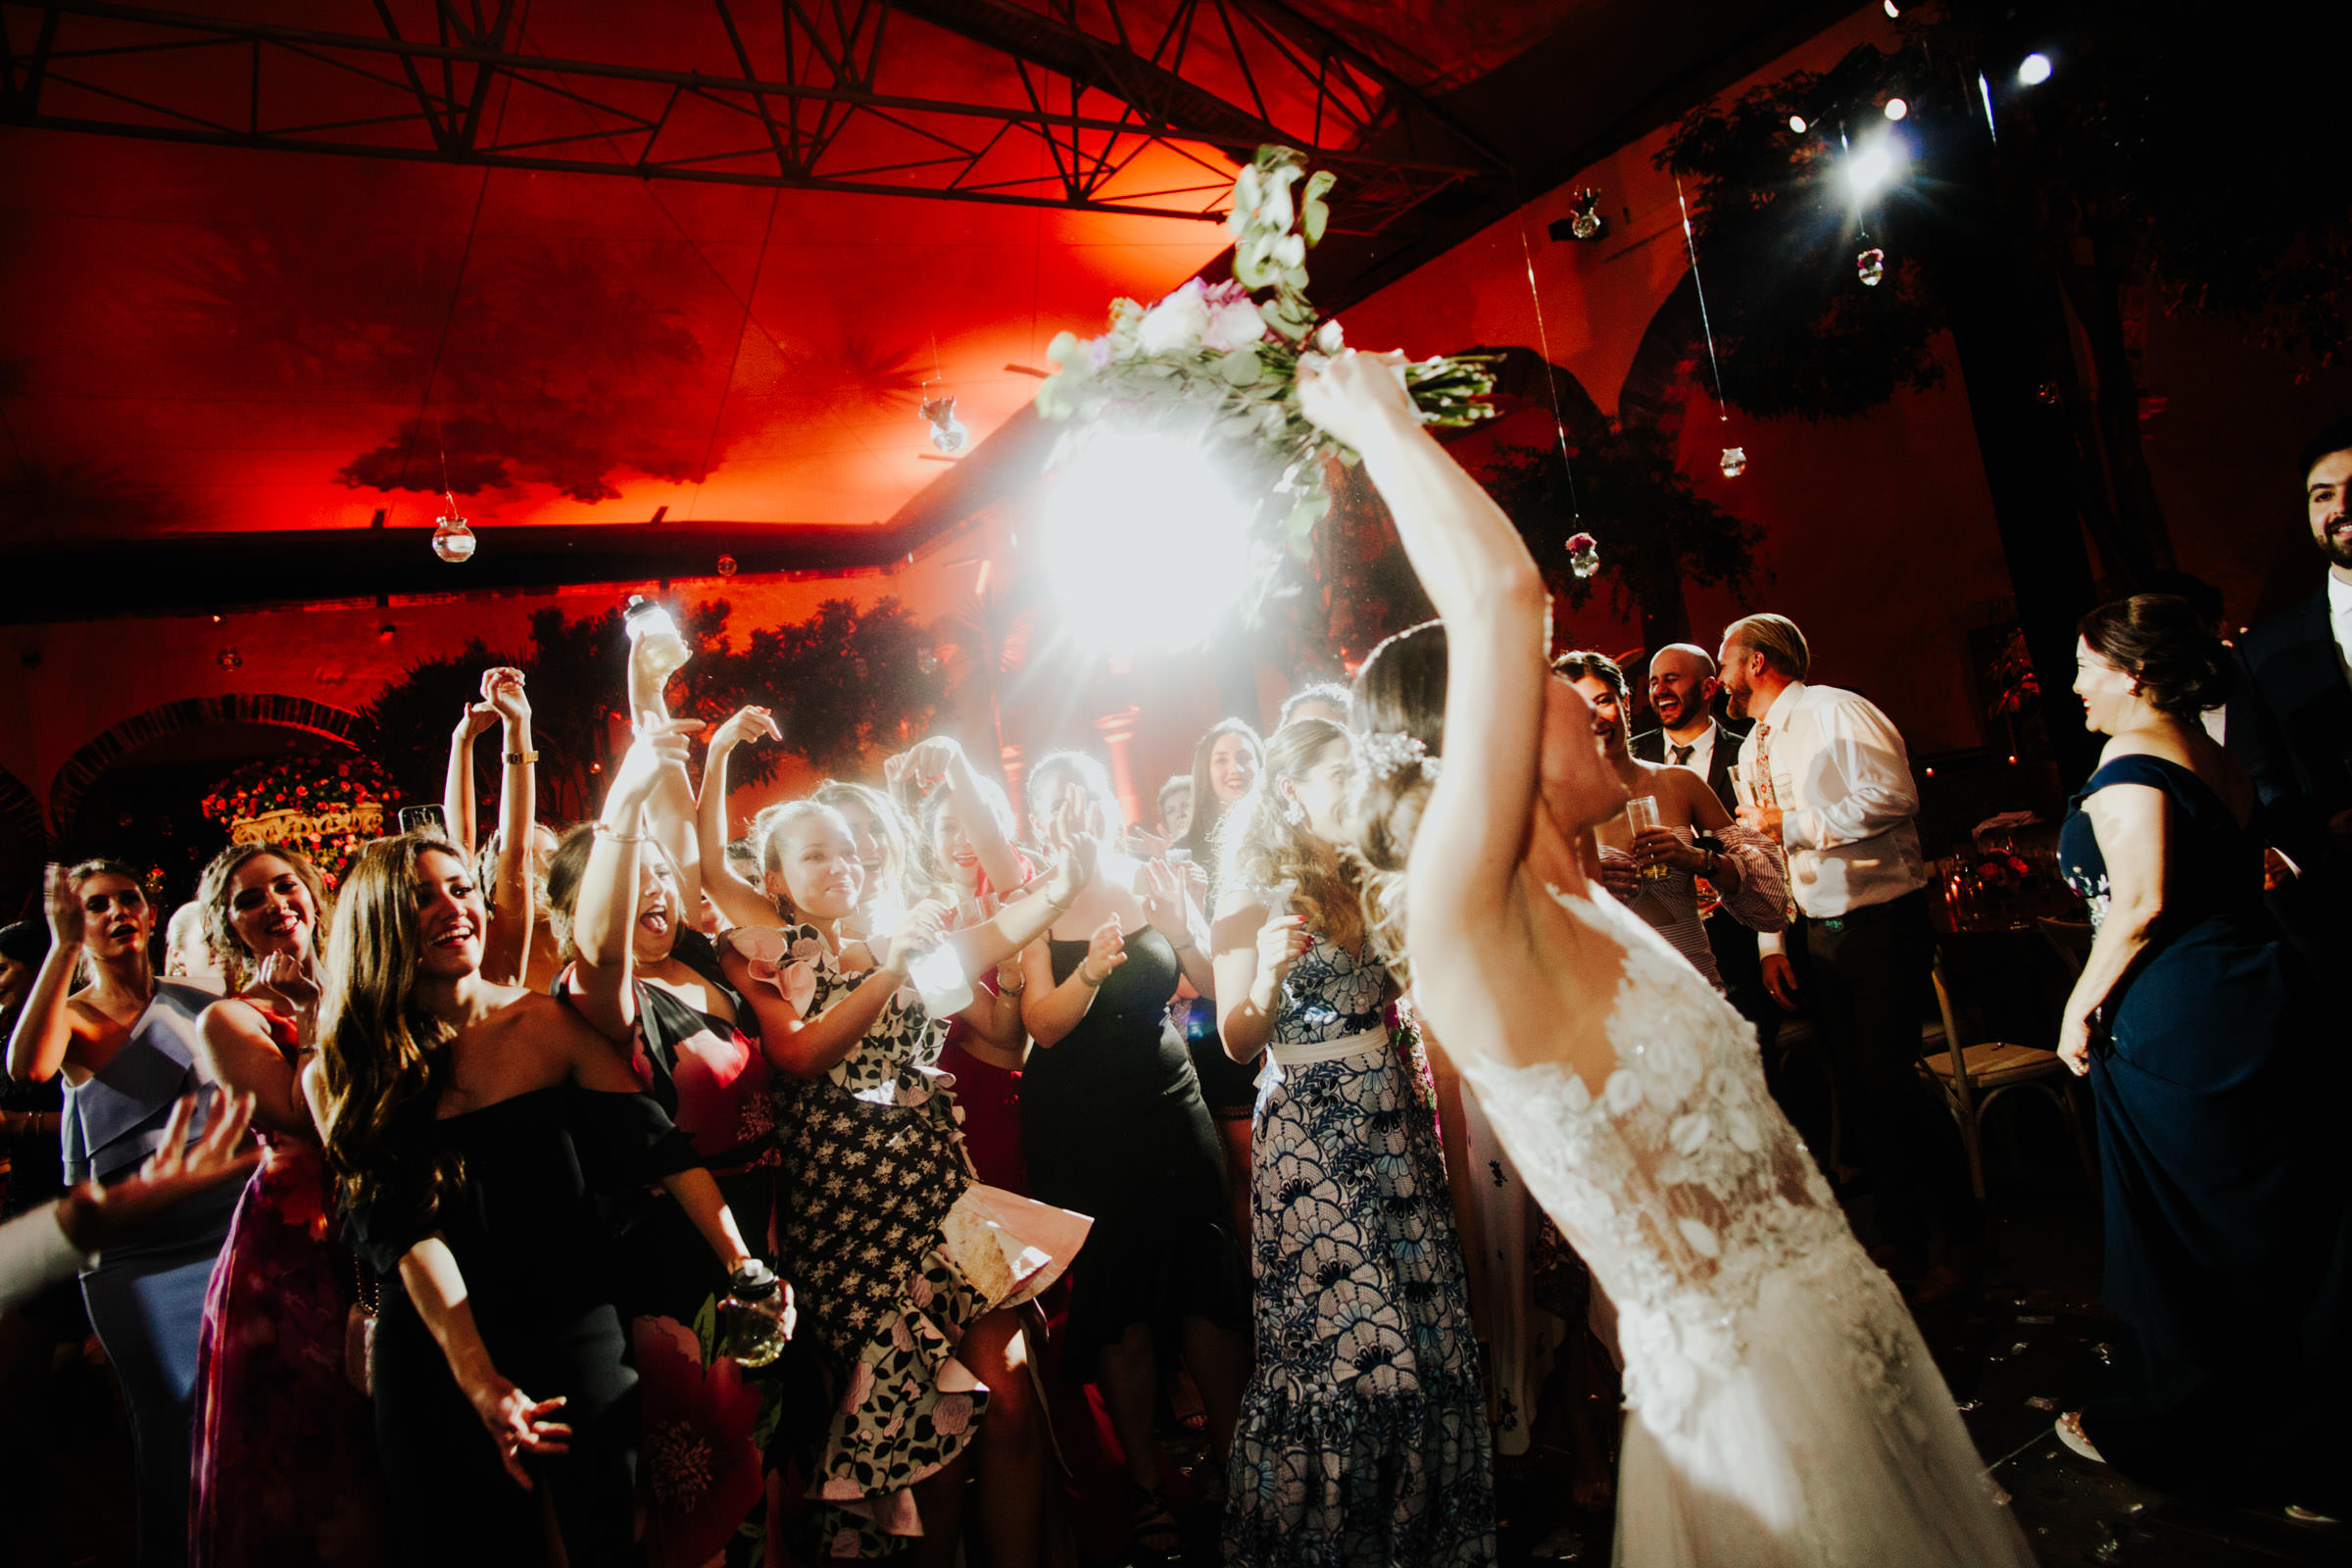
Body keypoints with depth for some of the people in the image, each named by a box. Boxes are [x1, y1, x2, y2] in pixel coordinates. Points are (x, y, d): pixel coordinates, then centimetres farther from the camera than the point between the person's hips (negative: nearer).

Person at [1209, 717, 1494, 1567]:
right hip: (1312, 1137, -6)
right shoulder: (1255, 894, -9)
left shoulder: (1362, 882, 11)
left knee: (1420, 1324, 8)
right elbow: (1239, 1043, -10)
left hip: (1391, 1124, 6)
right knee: (1332, 1335, 1)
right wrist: (1267, 977, -28)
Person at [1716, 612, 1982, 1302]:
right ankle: (1901, 1241, 22)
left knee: (1889, 1080, -10)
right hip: (1818, 932, 8)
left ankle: (1963, 1233, 10)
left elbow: (1894, 797, -22)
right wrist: (1771, 945, 10)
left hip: (1883, 921, -8)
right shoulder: (1752, 751, 15)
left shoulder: (1835, 712, -9)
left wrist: (1793, 823, -18)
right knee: (1858, 1087, 10)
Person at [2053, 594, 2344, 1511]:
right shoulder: (2219, 762, 12)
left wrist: (2082, 1006, -11)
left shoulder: (2132, 760, -14)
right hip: (2257, 997, 9)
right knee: (2271, 1225, 16)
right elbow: (2235, 884, 16)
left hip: (2173, 1019, -8)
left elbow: (2141, 904, -20)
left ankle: (2157, 1428, 21)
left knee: (2176, 1236, 5)